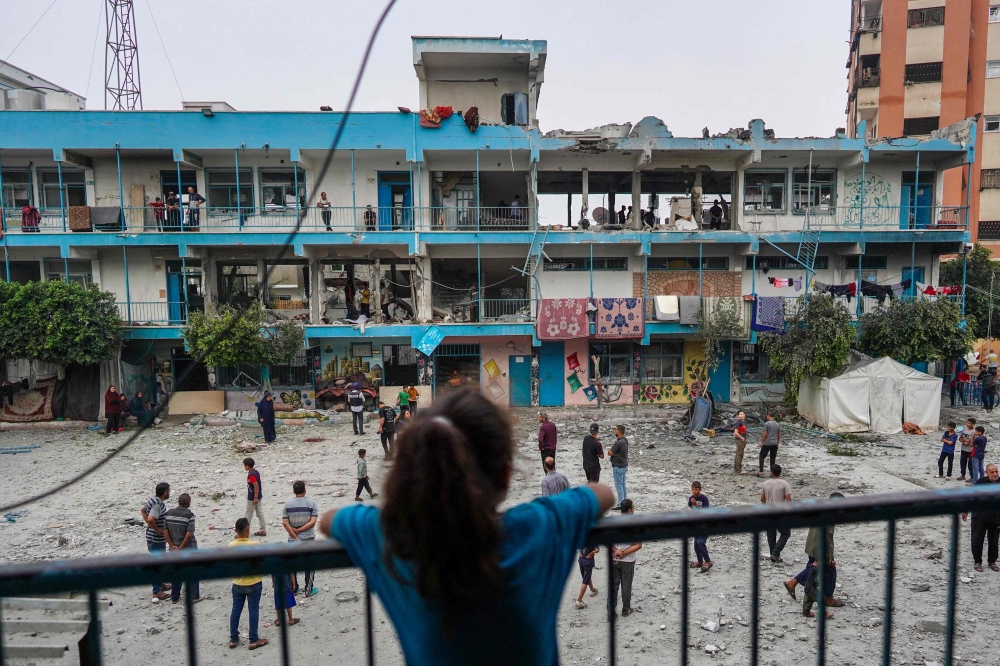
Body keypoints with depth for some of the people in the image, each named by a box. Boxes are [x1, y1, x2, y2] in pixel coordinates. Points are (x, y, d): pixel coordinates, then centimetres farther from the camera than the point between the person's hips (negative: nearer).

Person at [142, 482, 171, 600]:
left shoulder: (153, 500, 5)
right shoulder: (158, 504, -26)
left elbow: (143, 511, 21)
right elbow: (151, 519, -39)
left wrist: (149, 525, 13)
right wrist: (157, 530, -23)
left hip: (152, 537, 10)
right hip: (156, 539, -10)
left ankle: (160, 585, 36)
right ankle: (157, 592, 9)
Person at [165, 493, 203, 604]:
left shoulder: (169, 513, -1)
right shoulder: (189, 514, -16)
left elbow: (165, 530, -4)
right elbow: (189, 533, -21)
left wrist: (172, 545, -3)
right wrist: (181, 547, -12)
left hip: (174, 548, 4)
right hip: (189, 548, -4)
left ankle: (174, 597, 24)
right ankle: (194, 596, 14)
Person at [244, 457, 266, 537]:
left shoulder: (251, 475, -21)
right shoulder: (256, 472, 7)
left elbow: (256, 486, -24)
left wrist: (255, 498, -21)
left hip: (252, 498, -9)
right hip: (258, 496, 9)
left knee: (248, 515, 4)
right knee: (260, 513, 10)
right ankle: (263, 530, 14)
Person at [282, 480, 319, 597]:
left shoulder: (287, 504, -3)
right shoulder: (311, 502, -9)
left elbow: (285, 523, -9)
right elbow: (313, 521, -17)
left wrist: (295, 537, -9)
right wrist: (299, 530, -10)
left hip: (292, 540, 2)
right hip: (309, 539, -2)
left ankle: (293, 588, 27)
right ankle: (309, 589, 14)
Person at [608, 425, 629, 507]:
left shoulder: (618, 443, -26)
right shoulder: (625, 440, 4)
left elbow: (609, 453, -20)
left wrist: (609, 450, 0)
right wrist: (614, 452, -9)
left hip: (618, 467, -9)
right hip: (624, 465, 9)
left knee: (619, 486, -1)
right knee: (623, 485, 18)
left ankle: (621, 505, 4)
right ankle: (625, 502, 26)